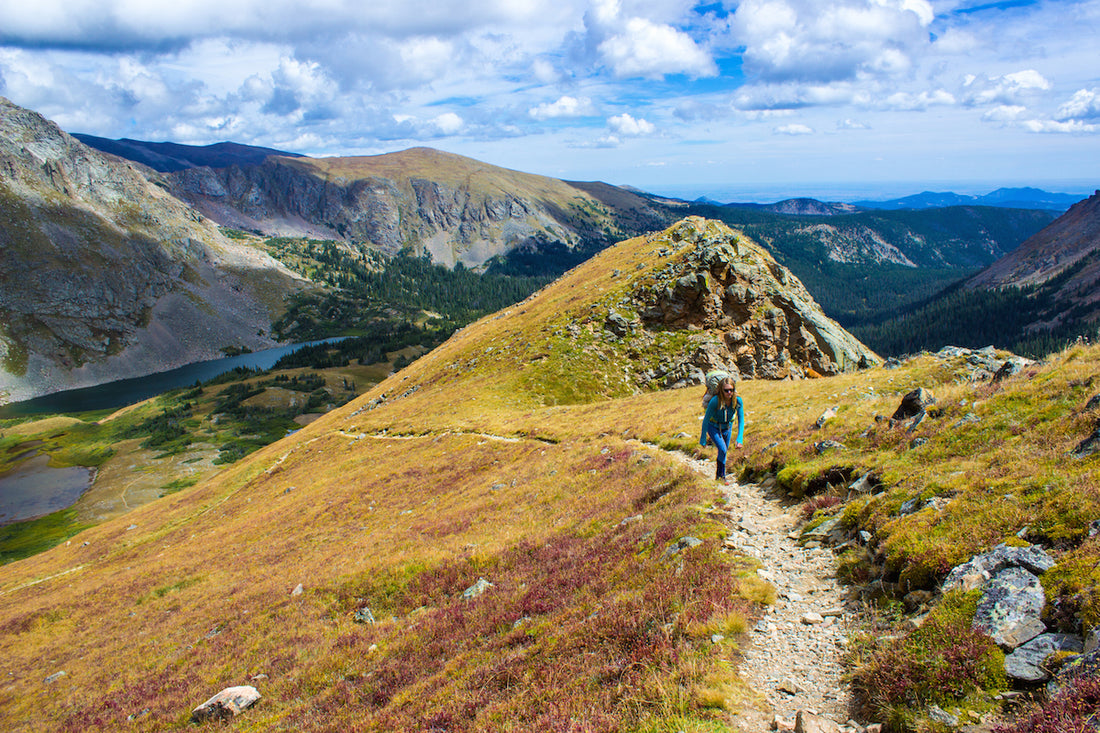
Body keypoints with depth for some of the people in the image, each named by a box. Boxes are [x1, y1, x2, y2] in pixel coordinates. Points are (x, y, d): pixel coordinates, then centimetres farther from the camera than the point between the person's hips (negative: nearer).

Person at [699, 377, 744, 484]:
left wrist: (739, 439, -22)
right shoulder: (715, 401, -33)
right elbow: (706, 420, -23)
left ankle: (718, 473, 37)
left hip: (727, 428, 4)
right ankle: (721, 476, -2)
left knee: (724, 451, 15)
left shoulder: (738, 401, -22)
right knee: (722, 449, -21)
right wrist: (703, 439, -18)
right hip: (713, 427, -4)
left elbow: (741, 421, -14)